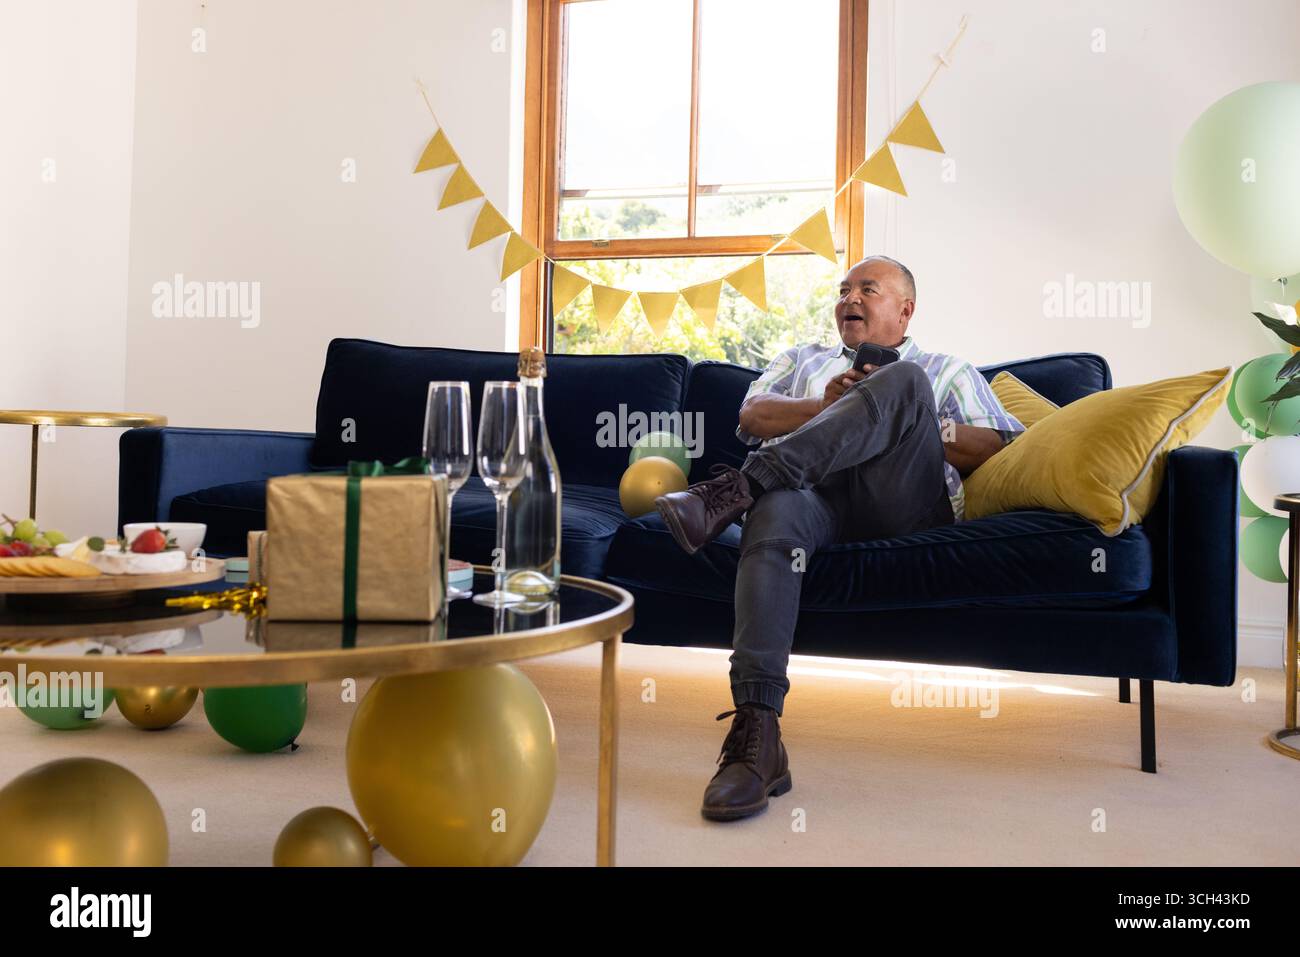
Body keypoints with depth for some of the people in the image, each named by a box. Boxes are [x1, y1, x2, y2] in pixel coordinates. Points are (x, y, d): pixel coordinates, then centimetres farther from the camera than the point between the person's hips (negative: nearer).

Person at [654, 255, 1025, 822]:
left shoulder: (947, 371, 31)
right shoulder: (804, 360, 37)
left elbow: (1002, 451, 13)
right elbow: (752, 416, 16)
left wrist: (919, 424, -1)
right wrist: (825, 407, 0)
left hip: (902, 503, 0)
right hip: (811, 490, 1)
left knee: (902, 381, -28)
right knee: (775, 514, -38)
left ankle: (738, 487, -36)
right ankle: (755, 736, -48)